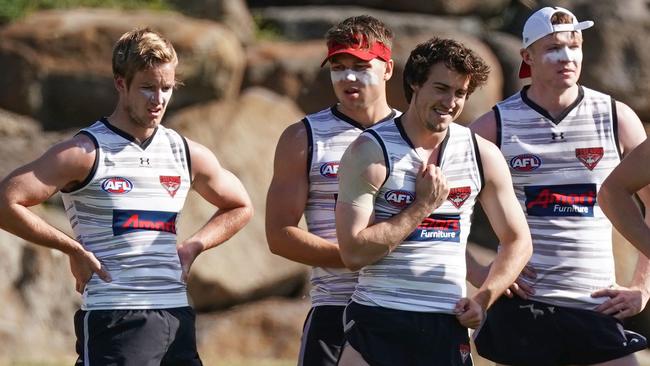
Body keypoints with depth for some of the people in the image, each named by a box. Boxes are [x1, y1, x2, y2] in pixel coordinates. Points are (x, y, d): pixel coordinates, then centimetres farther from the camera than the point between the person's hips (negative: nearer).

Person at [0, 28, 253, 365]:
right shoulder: (85, 153, -6)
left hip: (177, 316, 6)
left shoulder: (187, 154, 12)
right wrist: (74, 250, -9)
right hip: (113, 321, -6)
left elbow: (240, 207, 28)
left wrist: (192, 248, 12)